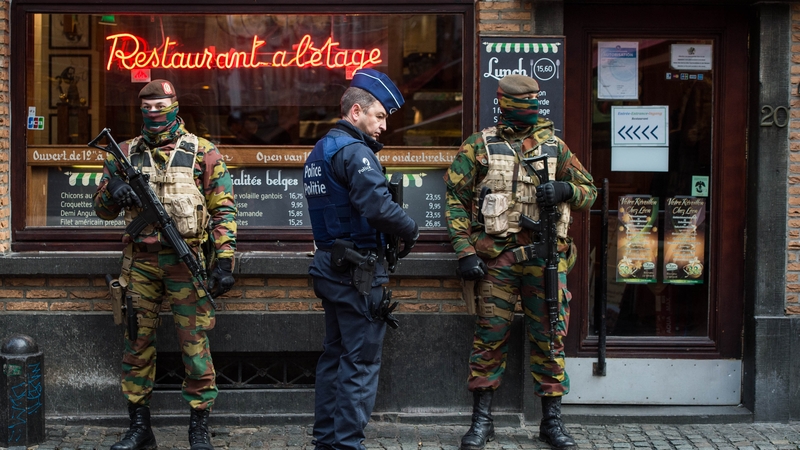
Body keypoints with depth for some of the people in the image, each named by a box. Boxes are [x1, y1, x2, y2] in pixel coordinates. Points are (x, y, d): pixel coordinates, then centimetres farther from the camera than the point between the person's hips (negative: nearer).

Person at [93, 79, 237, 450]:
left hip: (186, 260, -3)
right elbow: (102, 210, 15)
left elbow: (223, 210, 0)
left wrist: (224, 261, -8)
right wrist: (113, 190, -9)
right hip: (139, 263, 3)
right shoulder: (126, 153, 10)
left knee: (195, 345, -1)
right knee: (137, 344, 7)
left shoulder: (202, 152, 2)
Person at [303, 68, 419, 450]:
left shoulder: (319, 151, 15)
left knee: (334, 354, 15)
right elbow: (378, 207, -27)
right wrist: (411, 231, -10)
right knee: (361, 361, -3)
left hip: (330, 266, 10)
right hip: (358, 271, -10)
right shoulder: (354, 151, -15)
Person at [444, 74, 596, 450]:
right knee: (489, 336, 1)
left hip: (545, 255, 2)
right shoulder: (479, 146, 4)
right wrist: (465, 251, -6)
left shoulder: (554, 146, 11)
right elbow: (455, 198, 2)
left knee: (549, 338, 5)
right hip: (497, 256, -2)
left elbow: (589, 191, 15)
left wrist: (565, 189, -8)